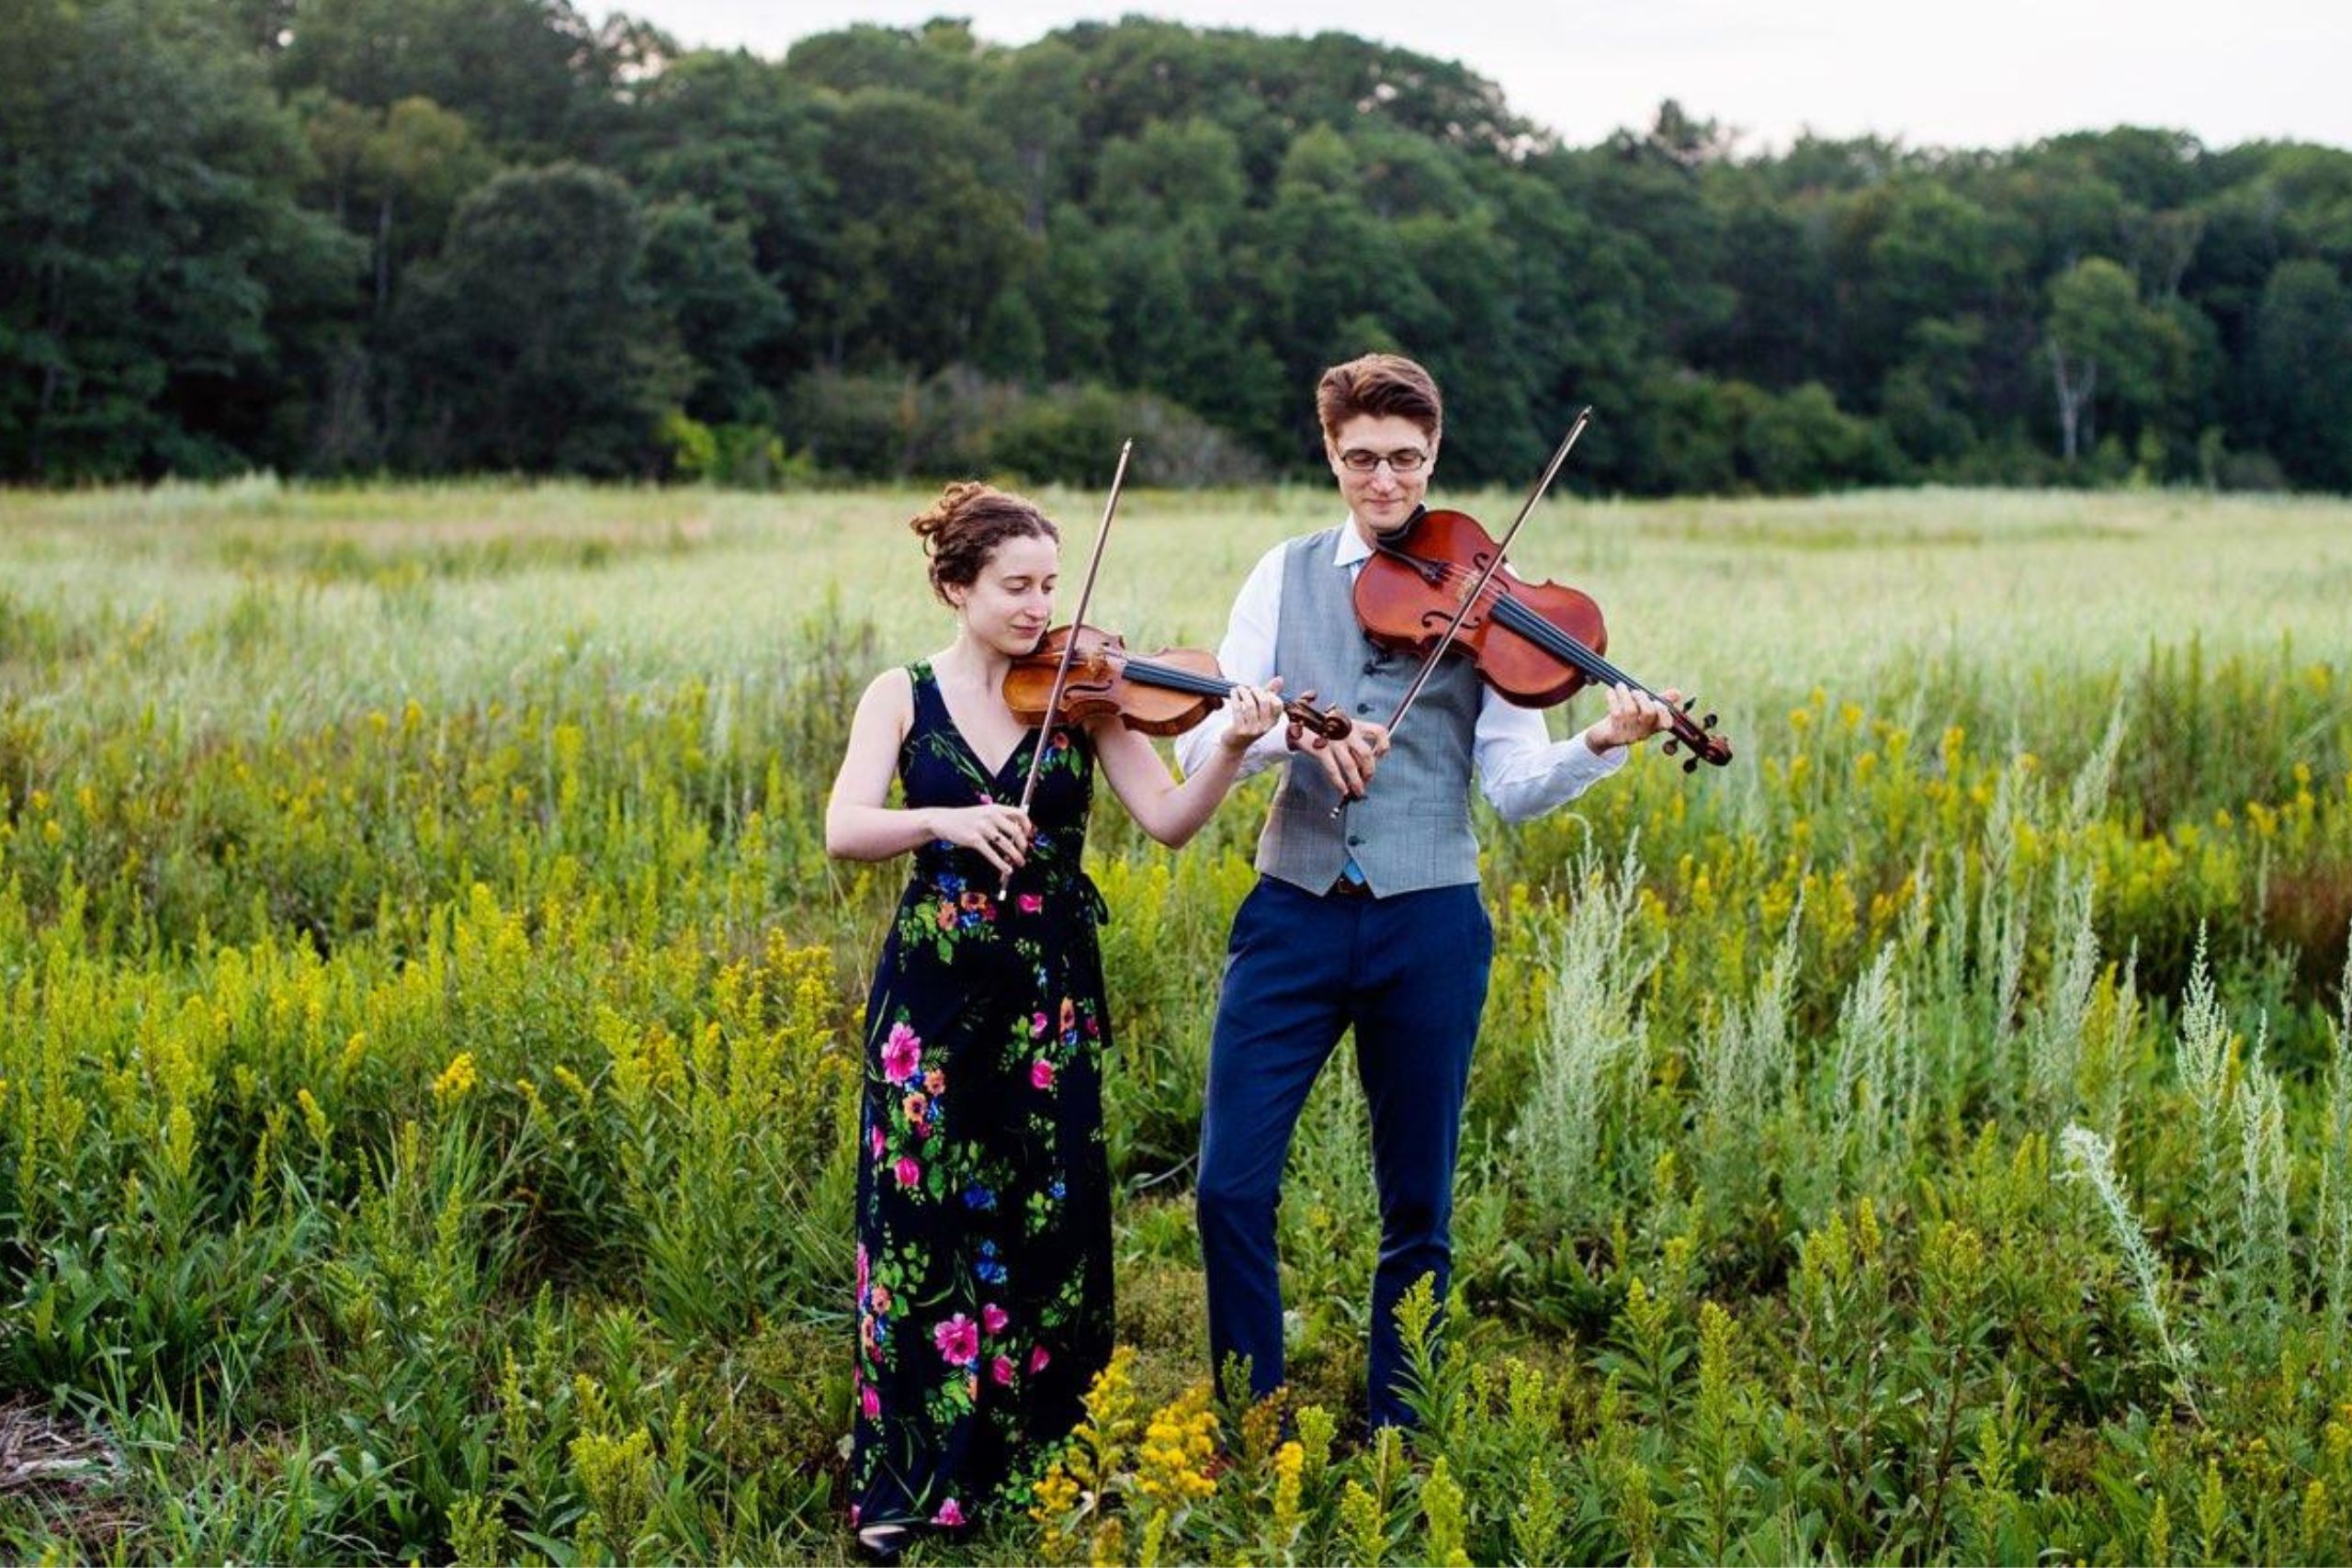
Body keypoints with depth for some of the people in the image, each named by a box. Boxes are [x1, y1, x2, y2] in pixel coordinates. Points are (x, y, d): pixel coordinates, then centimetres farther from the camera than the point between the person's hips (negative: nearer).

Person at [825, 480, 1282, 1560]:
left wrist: (1231, 750, -25)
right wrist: (946, 820, -30)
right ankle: (910, 1480, 10)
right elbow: (844, 831, -13)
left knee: (1048, 1222, 3)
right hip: (934, 992, -1)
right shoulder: (903, 696, 0)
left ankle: (1042, 1465, 18)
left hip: (1052, 993, 1)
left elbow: (1169, 821, -8)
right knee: (925, 1222, 0)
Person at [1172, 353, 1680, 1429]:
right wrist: (1294, 731, -21)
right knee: (1231, 1187, -3)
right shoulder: (1286, 577, 7)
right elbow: (1200, 745, -1)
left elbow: (1514, 786, -3)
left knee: (1418, 1208, 7)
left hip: (1428, 930, -1)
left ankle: (1394, 1440, 22)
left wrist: (1601, 744, -22)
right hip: (1295, 915, 1)